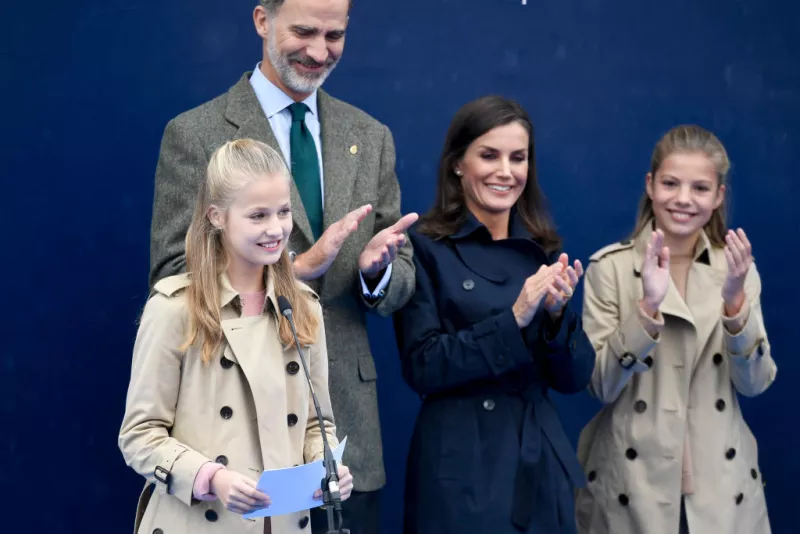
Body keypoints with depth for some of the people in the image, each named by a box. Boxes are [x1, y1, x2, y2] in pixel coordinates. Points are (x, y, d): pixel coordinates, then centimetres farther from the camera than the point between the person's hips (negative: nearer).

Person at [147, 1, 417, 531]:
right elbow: (173, 279, -9)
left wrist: (377, 268, -14)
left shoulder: (372, 138, 10)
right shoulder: (195, 135, -4)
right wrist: (298, 266, -20)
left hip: (346, 415, 4)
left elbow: (400, 281, 11)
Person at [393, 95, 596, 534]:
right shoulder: (425, 248, -6)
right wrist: (514, 319, -20)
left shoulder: (543, 251, 7)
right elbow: (422, 369, -12)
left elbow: (574, 378, 5)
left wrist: (557, 314, -13)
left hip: (541, 465, 5)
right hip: (460, 471, -4)